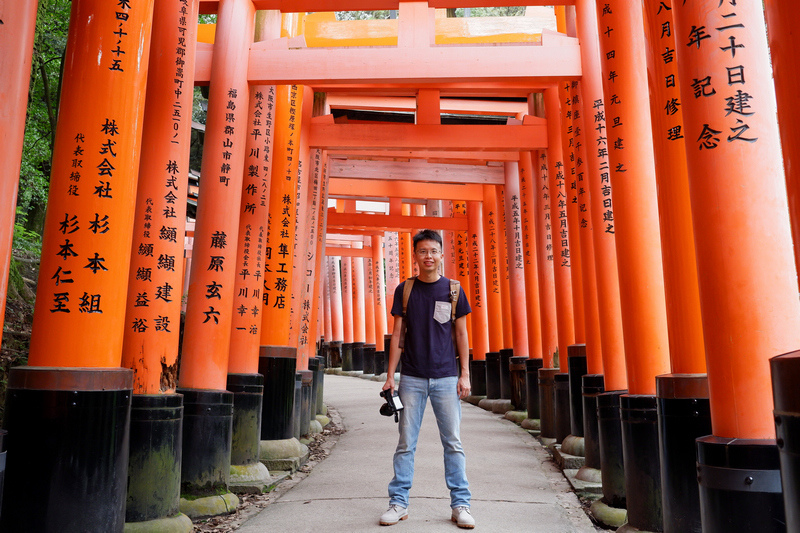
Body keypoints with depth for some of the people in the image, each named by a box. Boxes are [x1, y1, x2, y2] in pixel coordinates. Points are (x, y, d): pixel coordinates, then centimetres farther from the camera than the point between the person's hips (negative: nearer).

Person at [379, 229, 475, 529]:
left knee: (453, 442, 3)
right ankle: (398, 503, 14)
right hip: (412, 378, 0)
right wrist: (390, 375, 2)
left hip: (446, 378, 0)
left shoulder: (453, 290, 5)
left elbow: (461, 335, 7)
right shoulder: (404, 290, 5)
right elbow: (397, 335, 6)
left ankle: (460, 504, 13)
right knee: (406, 443, 4)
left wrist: (465, 375, 1)